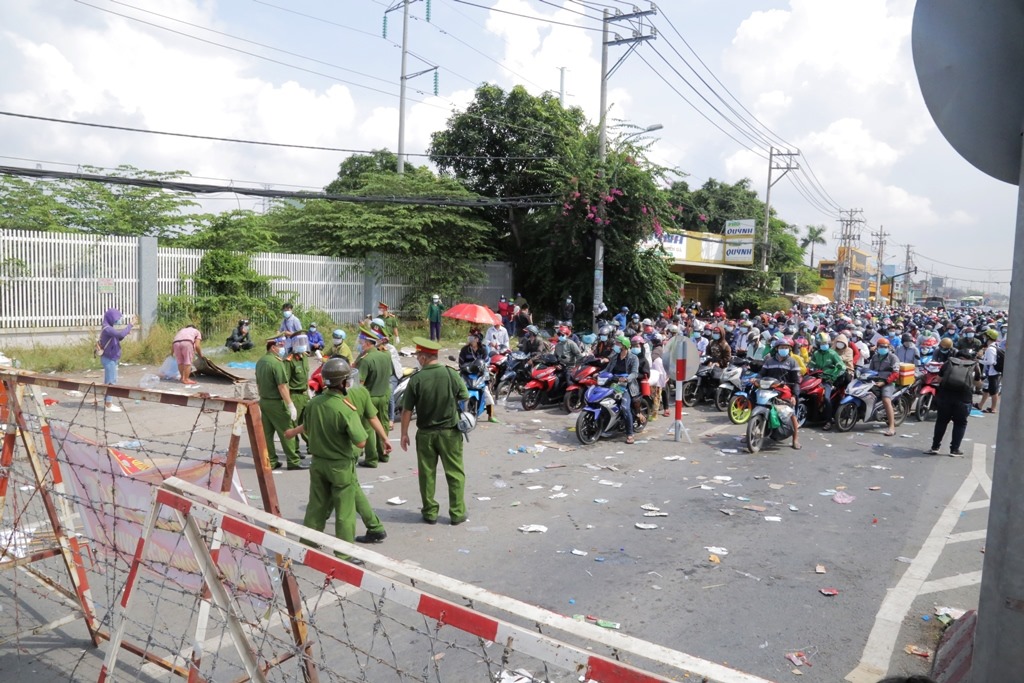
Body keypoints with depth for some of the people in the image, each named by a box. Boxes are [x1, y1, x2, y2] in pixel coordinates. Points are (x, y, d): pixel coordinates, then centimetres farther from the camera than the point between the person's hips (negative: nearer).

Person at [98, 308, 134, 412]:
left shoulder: (108, 328, 11)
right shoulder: (107, 329, -19)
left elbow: (117, 338, 19)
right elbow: (121, 334, -31)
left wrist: (126, 333, 3)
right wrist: (129, 325, -21)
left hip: (111, 359, 10)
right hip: (109, 359, -10)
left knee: (111, 381, 15)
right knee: (111, 382, -5)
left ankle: (107, 403, 22)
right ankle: (108, 405, -1)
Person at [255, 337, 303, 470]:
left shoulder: (260, 362, 9)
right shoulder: (277, 363, -18)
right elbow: (282, 387, -21)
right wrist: (291, 405, -18)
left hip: (263, 401, 9)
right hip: (276, 403, -9)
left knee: (267, 432, 10)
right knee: (287, 432, -1)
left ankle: (270, 461, 15)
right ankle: (293, 461, 4)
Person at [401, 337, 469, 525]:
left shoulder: (416, 379, -12)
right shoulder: (451, 374, -10)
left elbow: (407, 410, -7)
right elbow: (465, 397, 1)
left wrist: (404, 433, 4)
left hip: (425, 433, 0)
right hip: (449, 432, 0)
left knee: (427, 473, 13)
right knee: (455, 473, 10)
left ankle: (430, 512, 21)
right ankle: (457, 513, 14)